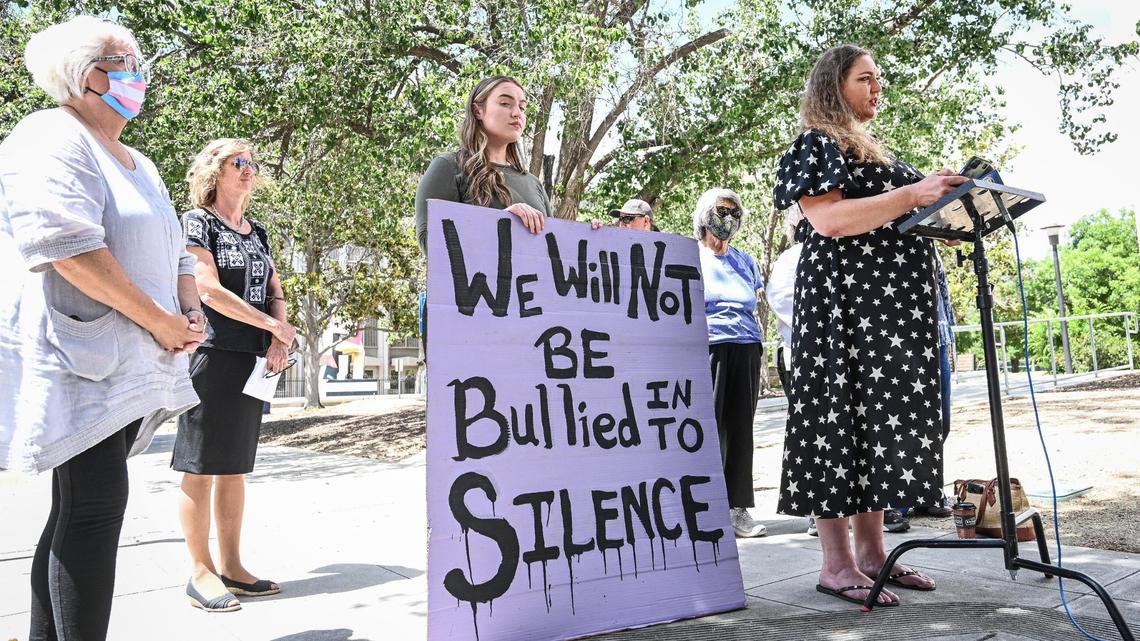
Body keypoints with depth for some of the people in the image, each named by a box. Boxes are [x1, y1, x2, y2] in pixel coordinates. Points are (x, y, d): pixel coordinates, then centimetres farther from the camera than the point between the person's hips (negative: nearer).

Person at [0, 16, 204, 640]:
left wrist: (190, 311, 3)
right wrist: (159, 321, -18)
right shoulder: (51, 137, -6)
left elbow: (174, 251, 24)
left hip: (130, 364, 9)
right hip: (77, 355, -9)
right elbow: (66, 243, -21)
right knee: (95, 504, -11)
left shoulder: (140, 165, 23)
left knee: (77, 509, 12)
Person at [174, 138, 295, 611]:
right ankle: (201, 572, 5)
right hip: (212, 354, -7)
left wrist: (278, 341, -4)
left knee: (235, 466, 9)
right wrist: (274, 325, -11)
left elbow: (275, 292, 15)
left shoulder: (257, 232, 18)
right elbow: (208, 290, -13)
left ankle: (231, 566, 16)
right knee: (201, 466, -2)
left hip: (253, 359, 7)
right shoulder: (196, 222, -2)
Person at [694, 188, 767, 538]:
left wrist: (760, 351, 17)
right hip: (708, 349, -4)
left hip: (746, 351, 5)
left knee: (741, 428, 5)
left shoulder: (746, 261, 19)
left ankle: (738, 508, 12)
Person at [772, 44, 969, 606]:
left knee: (879, 418, 6)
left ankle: (871, 551, 12)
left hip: (893, 300, 9)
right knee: (840, 414, -8)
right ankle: (837, 562, -3)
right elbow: (828, 220, -15)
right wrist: (909, 195, -18)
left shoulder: (872, 152, 26)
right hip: (843, 296, -9)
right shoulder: (815, 144, -1)